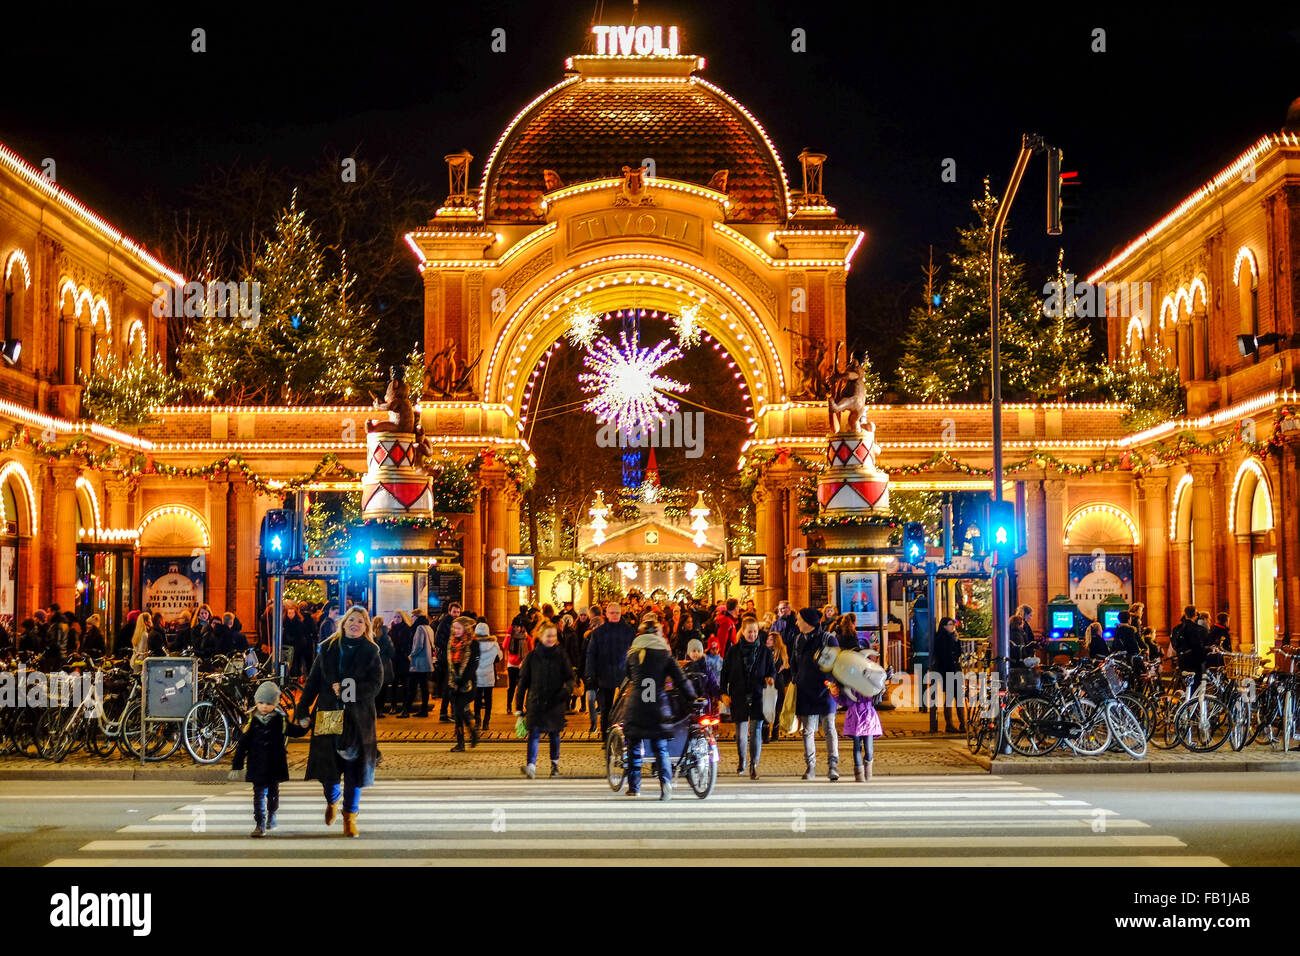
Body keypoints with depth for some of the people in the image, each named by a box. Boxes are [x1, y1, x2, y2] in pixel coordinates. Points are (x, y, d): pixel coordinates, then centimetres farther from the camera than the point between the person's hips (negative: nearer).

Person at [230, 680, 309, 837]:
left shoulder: (280, 720, -1)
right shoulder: (251, 720, -3)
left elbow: (295, 732, 9)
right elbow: (242, 744, 0)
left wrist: (303, 726, -15)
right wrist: (236, 765, 0)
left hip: (275, 764, 2)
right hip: (257, 764, -2)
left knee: (273, 793, 15)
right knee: (259, 794, -5)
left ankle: (271, 817, 36)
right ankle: (260, 825, -6)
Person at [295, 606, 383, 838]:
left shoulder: (371, 652, 3)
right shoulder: (328, 649, 9)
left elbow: (375, 686, -5)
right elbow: (313, 682, 8)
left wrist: (348, 690, -15)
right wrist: (303, 710, 1)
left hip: (358, 719, -1)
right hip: (328, 715, 1)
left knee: (354, 768, -1)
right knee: (326, 765, 0)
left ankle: (350, 817, 12)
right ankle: (333, 799, 31)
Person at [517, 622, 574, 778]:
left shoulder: (561, 656, 4)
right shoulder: (532, 657, 2)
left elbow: (570, 677, 8)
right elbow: (523, 681, 6)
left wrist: (566, 689, -16)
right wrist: (520, 705, 4)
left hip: (555, 702, 1)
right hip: (536, 702, -1)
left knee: (554, 734, 12)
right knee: (534, 733, -12)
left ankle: (555, 764, 28)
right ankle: (531, 765, -20)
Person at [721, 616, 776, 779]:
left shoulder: (764, 650, 5)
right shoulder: (734, 651, 5)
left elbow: (772, 670, 10)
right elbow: (725, 672, 6)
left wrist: (771, 678, -12)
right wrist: (724, 693, -2)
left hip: (758, 696, -1)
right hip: (738, 697, 1)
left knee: (756, 730, -10)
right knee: (740, 731, 8)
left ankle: (754, 764, -6)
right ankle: (742, 760, 30)